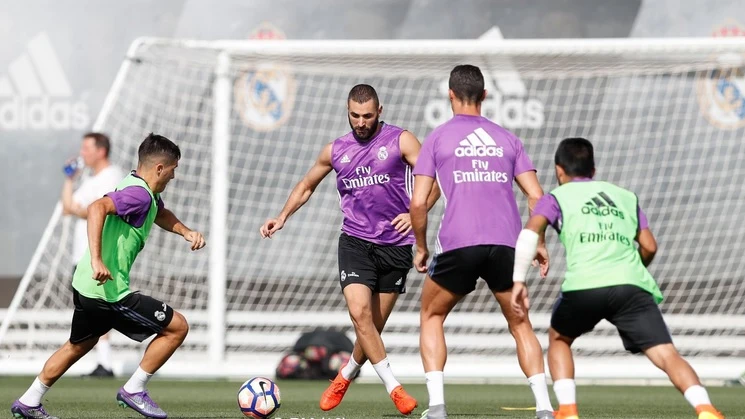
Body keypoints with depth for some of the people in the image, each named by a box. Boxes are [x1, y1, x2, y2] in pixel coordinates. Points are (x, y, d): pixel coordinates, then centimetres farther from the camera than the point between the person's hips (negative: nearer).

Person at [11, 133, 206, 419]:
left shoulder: (145, 191, 11)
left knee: (78, 346, 30)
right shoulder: (139, 194, -20)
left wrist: (186, 232, 16)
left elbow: (160, 214, 33)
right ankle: (134, 390, 6)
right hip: (108, 292, -10)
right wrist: (96, 260, -41)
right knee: (177, 327, -1)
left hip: (85, 285, 10)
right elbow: (97, 208, -35)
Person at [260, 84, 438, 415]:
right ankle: (394, 388, -16)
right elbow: (306, 186, 25)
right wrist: (282, 218, 14)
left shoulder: (400, 141, -2)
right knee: (359, 313, -20)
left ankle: (346, 376, 32)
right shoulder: (335, 151, 9)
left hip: (395, 246, -2)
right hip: (355, 241, 2)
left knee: (375, 324, 5)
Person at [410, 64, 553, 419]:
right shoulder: (506, 138, 16)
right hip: (505, 244, 2)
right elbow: (536, 196, 10)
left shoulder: (437, 138, 9)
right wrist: (538, 243, 21)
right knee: (520, 325, 17)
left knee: (431, 316, 18)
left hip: (457, 245, -2)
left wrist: (421, 247, 14)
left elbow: (418, 202, 2)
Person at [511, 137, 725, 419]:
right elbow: (649, 247, 23)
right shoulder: (625, 196, 30)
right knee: (666, 354, -8)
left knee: (559, 339, 27)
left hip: (583, 285, -1)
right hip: (632, 285, 1)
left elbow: (530, 231, 2)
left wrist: (518, 280, 1)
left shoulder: (556, 197, 21)